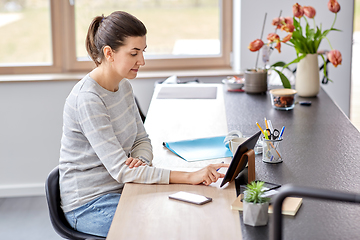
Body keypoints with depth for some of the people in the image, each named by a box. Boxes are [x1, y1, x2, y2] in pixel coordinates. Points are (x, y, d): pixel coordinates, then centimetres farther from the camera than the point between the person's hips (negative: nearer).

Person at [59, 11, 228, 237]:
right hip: (89, 206, -8)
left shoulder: (124, 86, 3)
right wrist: (190, 177, -32)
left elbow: (142, 140, 11)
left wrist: (142, 160, -14)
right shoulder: (87, 99, -24)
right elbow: (120, 170, -28)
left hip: (119, 191, 8)